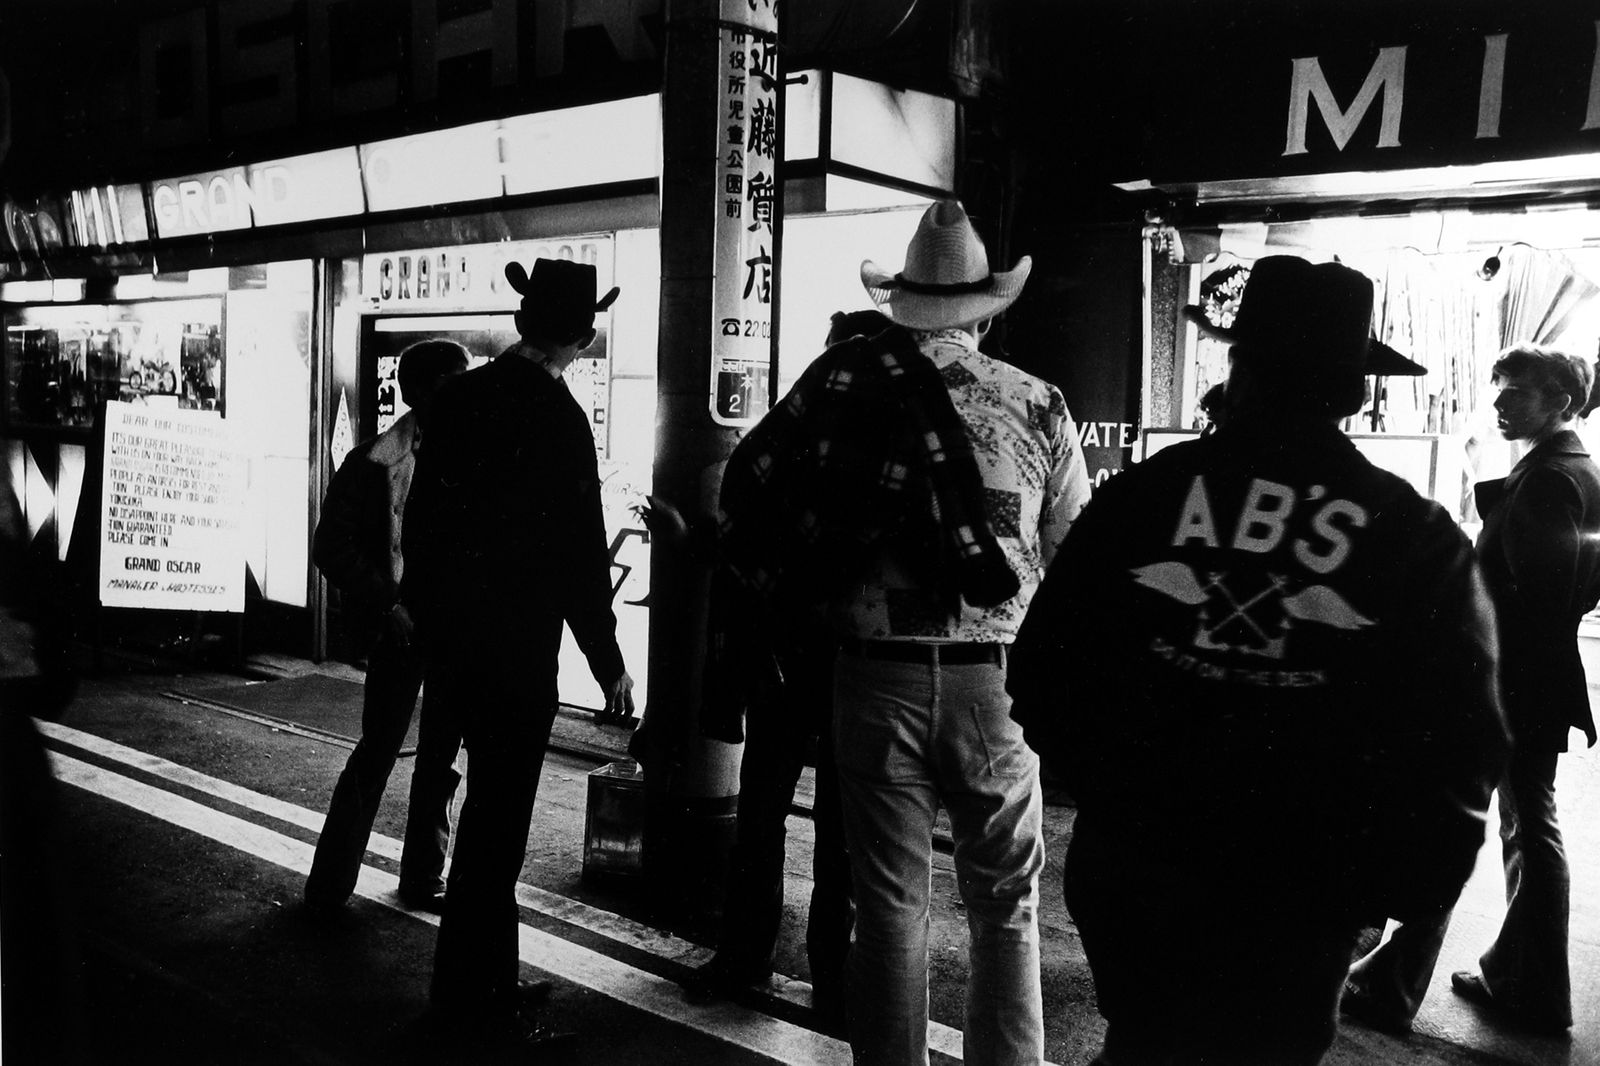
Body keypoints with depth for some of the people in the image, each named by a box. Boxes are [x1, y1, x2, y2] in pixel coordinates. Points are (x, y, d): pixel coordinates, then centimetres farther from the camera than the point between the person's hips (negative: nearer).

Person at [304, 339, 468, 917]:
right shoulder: (375, 463, -6)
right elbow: (331, 547, -7)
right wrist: (387, 608, -14)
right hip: (402, 627, -4)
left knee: (442, 753, 11)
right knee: (379, 750, -3)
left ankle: (424, 877, 26)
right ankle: (329, 885, 13)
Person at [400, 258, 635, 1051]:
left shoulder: (458, 398, 4)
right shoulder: (558, 419, -16)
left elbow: (422, 516, 10)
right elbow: (580, 552, -14)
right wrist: (608, 664, -6)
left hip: (449, 635, 7)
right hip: (517, 648, -7)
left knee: (488, 806, 19)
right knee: (499, 816, 3)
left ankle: (473, 982, 31)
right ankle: (478, 1000, 15)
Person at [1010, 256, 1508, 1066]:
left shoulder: (1141, 492, -8)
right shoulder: (1418, 535, -9)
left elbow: (1041, 665, -5)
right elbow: (1458, 739, -8)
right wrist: (1397, 885, 5)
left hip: (1131, 874, 1)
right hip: (1299, 901, -1)